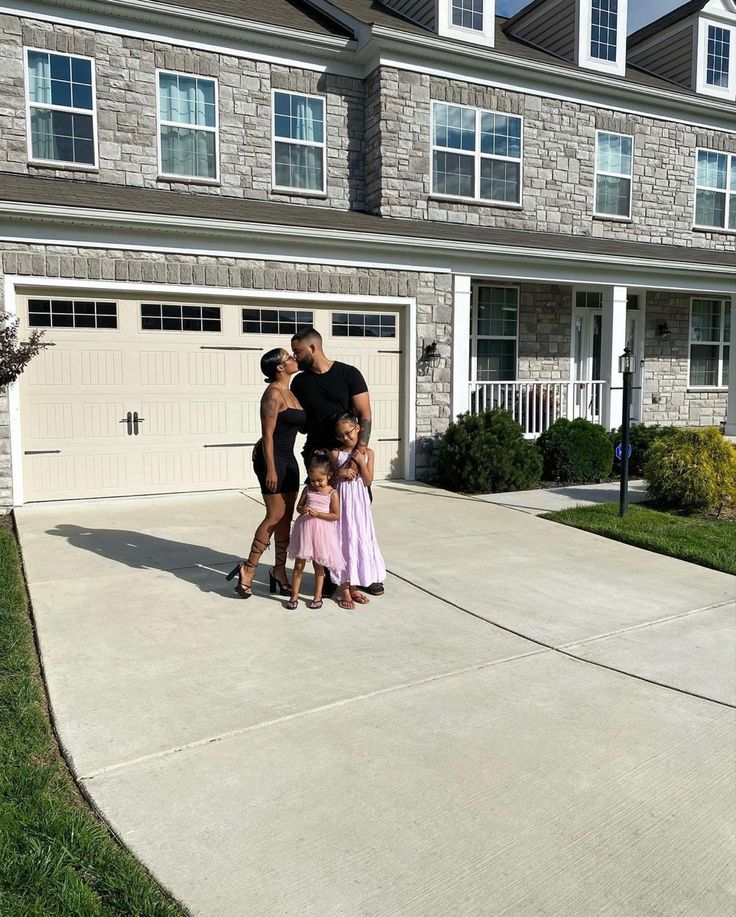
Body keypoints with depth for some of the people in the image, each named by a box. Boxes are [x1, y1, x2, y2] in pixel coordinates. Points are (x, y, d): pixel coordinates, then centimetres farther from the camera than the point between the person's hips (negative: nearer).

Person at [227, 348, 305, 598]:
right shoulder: (273, 393, -13)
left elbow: (302, 425, 23)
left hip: (288, 458, 9)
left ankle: (279, 571, 16)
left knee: (286, 517, 9)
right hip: (272, 458, -9)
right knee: (276, 516, -8)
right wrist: (270, 468, -21)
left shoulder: (290, 392, 14)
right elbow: (267, 434, -17)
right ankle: (248, 569, 2)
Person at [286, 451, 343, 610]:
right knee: (299, 563, 3)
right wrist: (304, 510, -11)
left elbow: (336, 515, -8)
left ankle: (317, 596, 21)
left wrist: (318, 514, -18)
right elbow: (299, 507, 12)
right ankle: (294, 596, 13)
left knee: (318, 565, 9)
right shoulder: (307, 490, 4)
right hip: (305, 529, 3)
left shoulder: (333, 493, -6)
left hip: (322, 531, -3)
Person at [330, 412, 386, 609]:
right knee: (344, 541, 1)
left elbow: (368, 481, -3)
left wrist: (361, 462, -14)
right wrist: (340, 473, -16)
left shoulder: (367, 453, 1)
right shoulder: (336, 454, -2)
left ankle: (353, 587, 21)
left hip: (359, 504, 2)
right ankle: (344, 590, 10)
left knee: (360, 541, 7)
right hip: (342, 503, -2)